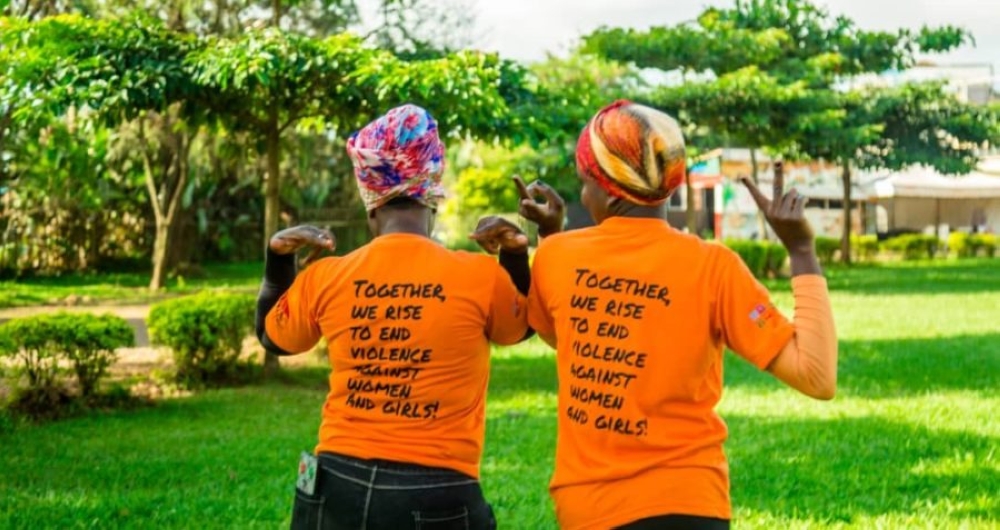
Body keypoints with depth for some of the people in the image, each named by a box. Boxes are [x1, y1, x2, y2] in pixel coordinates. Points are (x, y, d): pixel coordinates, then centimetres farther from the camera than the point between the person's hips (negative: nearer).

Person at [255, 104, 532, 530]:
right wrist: (515, 255, 14)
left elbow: (271, 338, 21)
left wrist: (278, 258, 23)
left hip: (338, 486, 3)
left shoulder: (325, 279, 1)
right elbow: (521, 326, 17)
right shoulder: (480, 277, -5)